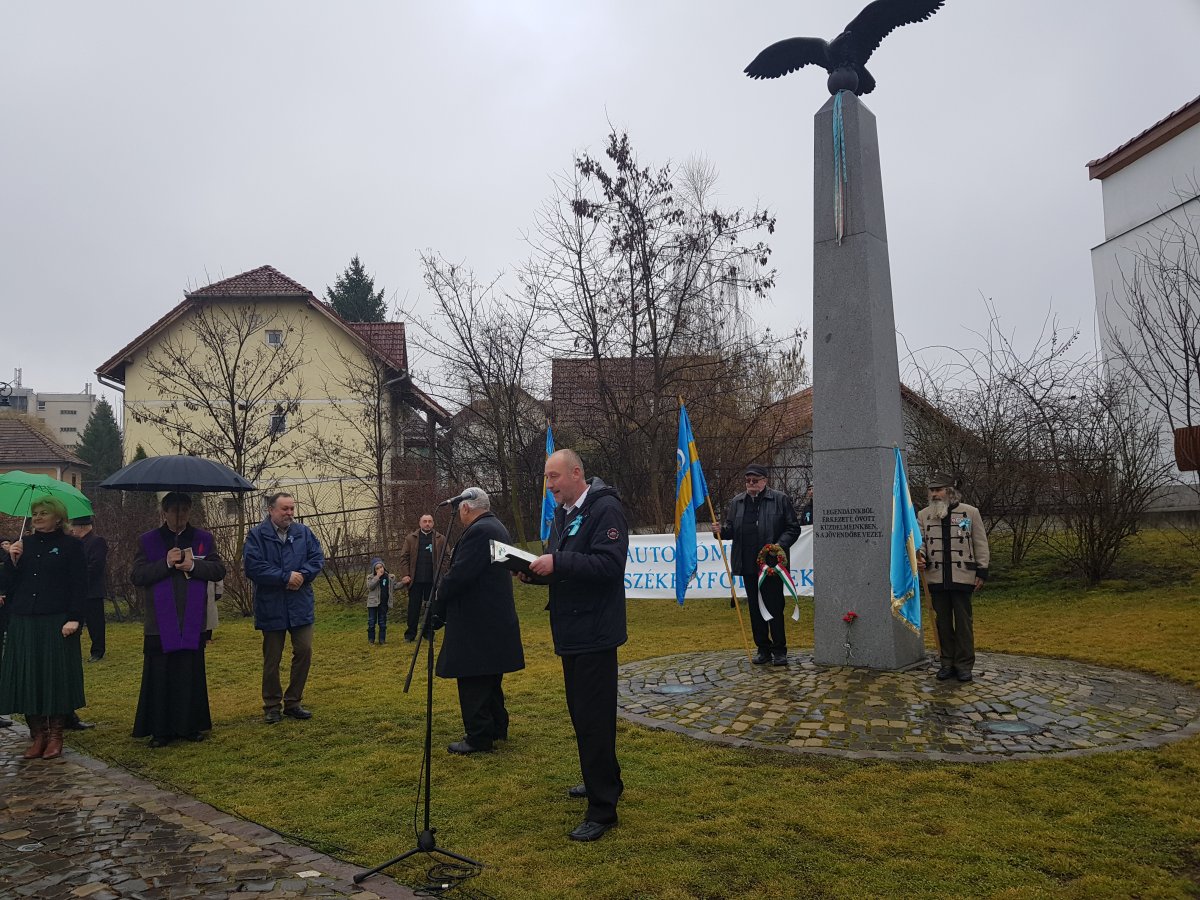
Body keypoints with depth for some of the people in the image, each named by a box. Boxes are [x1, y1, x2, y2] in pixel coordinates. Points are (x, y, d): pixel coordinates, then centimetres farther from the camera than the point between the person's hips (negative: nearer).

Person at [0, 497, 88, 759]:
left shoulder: (71, 546, 0)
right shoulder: (23, 545, 11)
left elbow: (79, 586, -5)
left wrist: (74, 619, -13)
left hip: (56, 623, -4)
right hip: (23, 623, 4)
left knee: (56, 676, 0)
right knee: (27, 679, 5)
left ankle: (55, 736, 12)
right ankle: (38, 735, 17)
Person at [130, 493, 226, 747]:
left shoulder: (203, 539, 10)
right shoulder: (148, 541, 6)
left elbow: (219, 570, 3)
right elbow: (136, 576, -3)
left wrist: (193, 566, -13)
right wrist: (166, 563, -14)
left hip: (192, 621, 1)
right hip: (160, 623, -1)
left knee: (191, 676, 6)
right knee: (160, 677, 1)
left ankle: (190, 726, 16)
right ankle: (160, 729, 10)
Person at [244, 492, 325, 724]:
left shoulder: (303, 532, 4)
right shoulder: (256, 535, -8)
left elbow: (318, 558, 1)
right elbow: (253, 567, -17)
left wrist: (302, 575, -17)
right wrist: (286, 577, -19)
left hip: (301, 606, 3)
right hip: (271, 608, -3)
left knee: (304, 651, 3)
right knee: (272, 658, 7)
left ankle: (293, 702, 19)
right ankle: (272, 706, 21)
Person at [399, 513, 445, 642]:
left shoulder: (441, 539, 4)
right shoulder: (410, 539, 7)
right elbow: (404, 558, 5)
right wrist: (406, 574, -5)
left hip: (433, 579, 0)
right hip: (416, 580, 0)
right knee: (414, 607, 5)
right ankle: (410, 634, 12)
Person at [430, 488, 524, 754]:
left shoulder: (478, 531, -18)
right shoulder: (496, 527, 14)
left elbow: (459, 574, -22)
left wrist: (439, 597, -5)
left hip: (476, 622, -11)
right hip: (494, 618, 11)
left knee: (473, 679, -3)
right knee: (489, 677, 19)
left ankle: (478, 737, 3)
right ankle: (497, 727, 28)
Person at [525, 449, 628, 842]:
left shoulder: (605, 509, -16)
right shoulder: (562, 514, 13)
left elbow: (610, 564, -26)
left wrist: (557, 562, -29)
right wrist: (533, 569, -2)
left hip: (594, 631, -10)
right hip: (571, 630, 10)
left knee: (593, 717, -5)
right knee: (582, 711, 20)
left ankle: (602, 808, 4)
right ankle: (605, 780, 37)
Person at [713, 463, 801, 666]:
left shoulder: (780, 499, 0)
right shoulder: (736, 502, 12)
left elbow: (793, 528, 0)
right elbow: (731, 529, 16)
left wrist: (780, 544, -15)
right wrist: (721, 530, -6)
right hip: (748, 565, 4)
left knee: (775, 607, -2)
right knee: (755, 608, 9)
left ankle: (779, 650, 10)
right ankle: (763, 649, 20)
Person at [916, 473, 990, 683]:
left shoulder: (970, 512, 0)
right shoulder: (924, 515, 6)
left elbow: (980, 544, 2)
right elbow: (920, 541, 8)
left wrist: (982, 571, -1)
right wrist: (920, 556, -14)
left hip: (962, 578, -2)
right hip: (936, 579, 2)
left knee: (963, 622, 3)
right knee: (942, 622, 9)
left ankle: (964, 665, 12)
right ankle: (948, 663, 19)